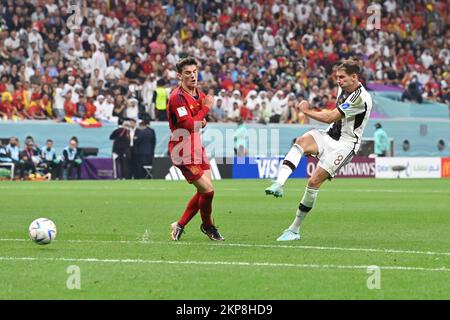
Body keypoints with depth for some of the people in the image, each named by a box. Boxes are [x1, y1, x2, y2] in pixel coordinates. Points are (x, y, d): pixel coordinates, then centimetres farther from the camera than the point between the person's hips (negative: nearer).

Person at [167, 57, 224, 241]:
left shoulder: (199, 94, 10)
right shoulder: (177, 97, -18)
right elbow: (189, 125, -26)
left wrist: (201, 121, 4)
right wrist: (206, 108, -18)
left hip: (197, 149, 9)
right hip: (183, 152, -9)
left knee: (204, 191, 8)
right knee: (207, 190, -9)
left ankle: (180, 226, 21)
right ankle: (207, 226, 15)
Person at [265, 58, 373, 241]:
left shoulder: (360, 98, -20)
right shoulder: (343, 89, 9)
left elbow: (330, 117, -18)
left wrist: (307, 110, -7)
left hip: (345, 144, -7)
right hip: (330, 135, 7)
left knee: (314, 181, -16)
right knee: (301, 141, -26)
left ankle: (295, 229, -5)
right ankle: (279, 184, -44)